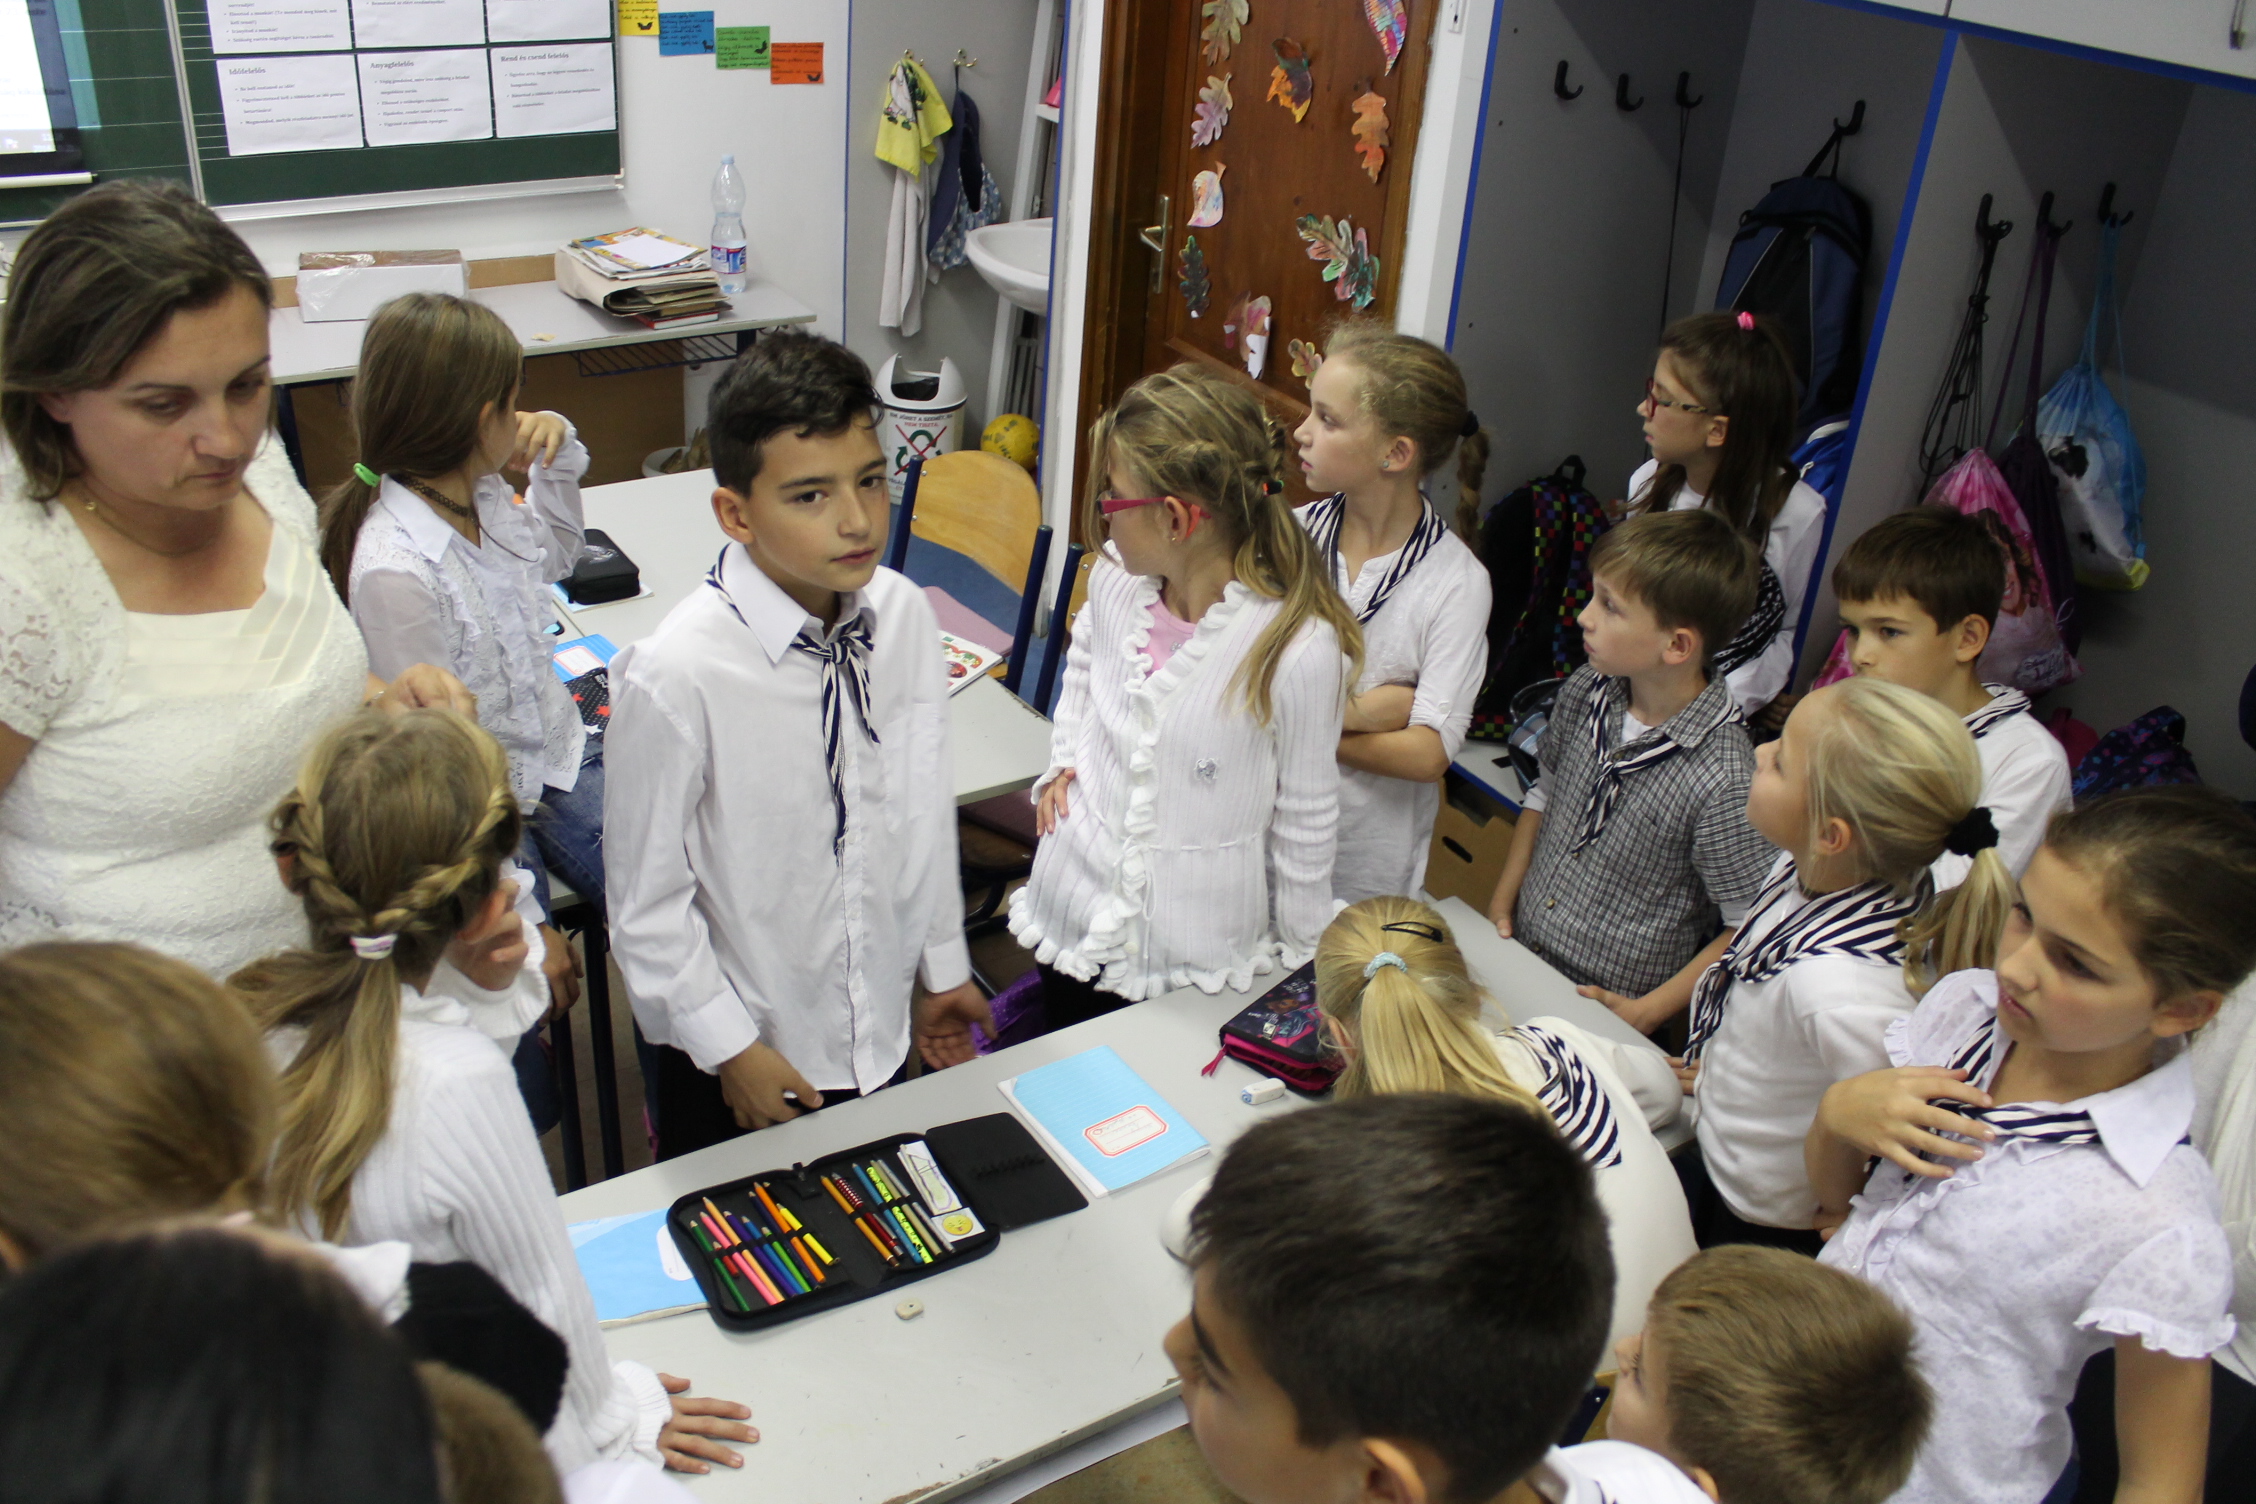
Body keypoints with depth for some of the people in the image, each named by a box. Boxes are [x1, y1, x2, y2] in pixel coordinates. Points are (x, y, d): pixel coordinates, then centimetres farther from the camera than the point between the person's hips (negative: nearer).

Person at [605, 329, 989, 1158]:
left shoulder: (904, 614, -11)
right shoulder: (675, 676, -26)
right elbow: (646, 901, -16)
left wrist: (943, 967, 12)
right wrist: (730, 1050, -9)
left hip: (881, 1028, 5)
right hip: (731, 1061, -4)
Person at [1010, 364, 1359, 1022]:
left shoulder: (1299, 650, -27)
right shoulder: (1114, 578, -11)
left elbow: (1306, 821, -12)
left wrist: (1298, 959, -1)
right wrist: (1064, 759, 5)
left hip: (1198, 961, -5)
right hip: (1072, 912, 5)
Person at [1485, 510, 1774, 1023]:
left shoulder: (1724, 780, -27)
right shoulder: (1585, 692, -8)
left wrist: (1647, 1013, -17)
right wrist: (1503, 899, 6)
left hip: (1608, 1007, -5)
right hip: (1518, 958, 5)